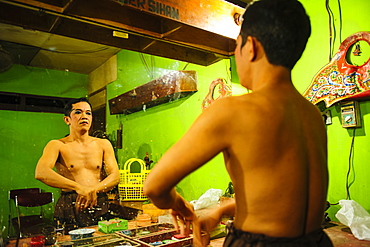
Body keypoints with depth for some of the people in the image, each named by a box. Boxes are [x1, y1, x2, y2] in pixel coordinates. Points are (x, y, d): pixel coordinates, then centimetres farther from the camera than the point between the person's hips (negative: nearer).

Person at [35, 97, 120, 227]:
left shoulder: (103, 144, 11)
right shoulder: (57, 145, 4)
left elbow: (115, 176, 4)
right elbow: (41, 173, -14)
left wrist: (93, 190, -15)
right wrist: (79, 188, -24)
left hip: (99, 206, 2)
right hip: (69, 207, -1)